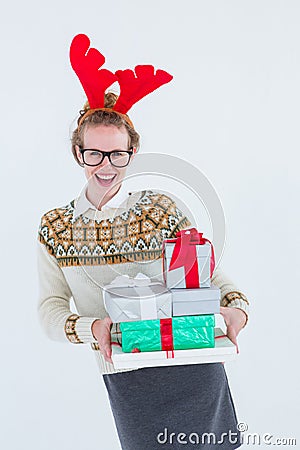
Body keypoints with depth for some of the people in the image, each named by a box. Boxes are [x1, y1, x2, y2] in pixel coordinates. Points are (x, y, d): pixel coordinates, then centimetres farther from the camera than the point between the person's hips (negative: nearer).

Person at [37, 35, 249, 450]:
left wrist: (236, 306, -22)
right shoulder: (53, 228, -1)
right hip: (125, 378, 1)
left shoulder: (160, 208, -5)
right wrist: (92, 329, -22)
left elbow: (206, 268, -2)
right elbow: (50, 309, -2)